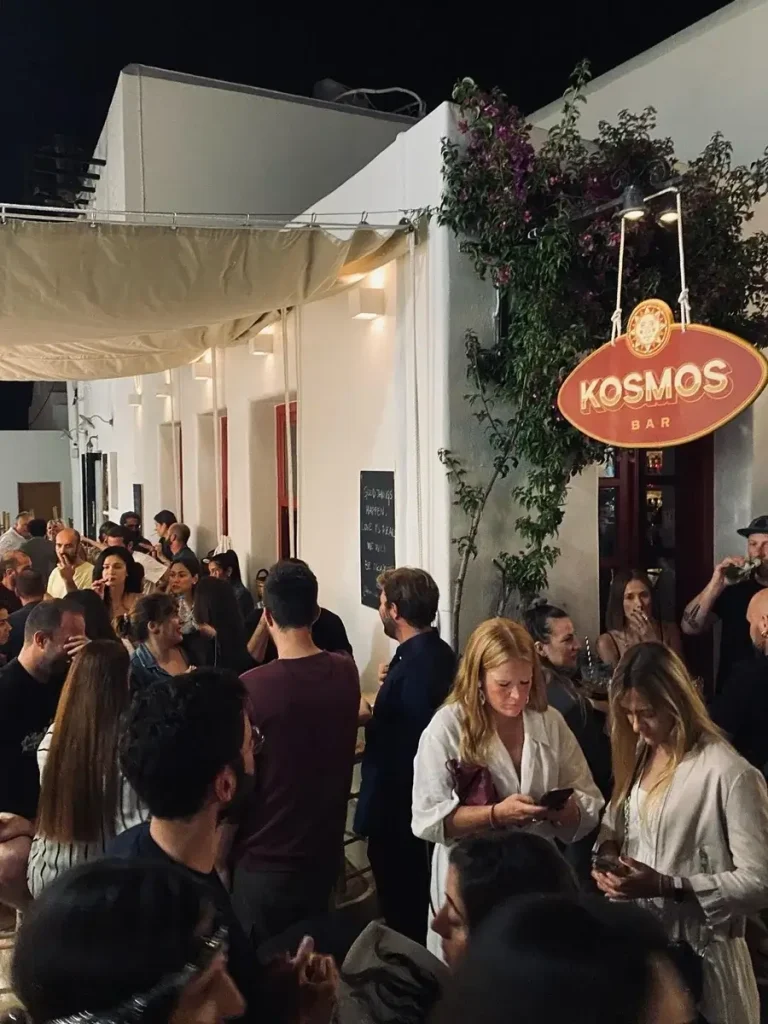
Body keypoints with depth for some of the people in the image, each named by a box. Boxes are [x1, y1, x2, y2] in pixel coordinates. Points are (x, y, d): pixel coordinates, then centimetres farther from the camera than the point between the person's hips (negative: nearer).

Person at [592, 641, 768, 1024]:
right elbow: (615, 825, 12)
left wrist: (666, 886, -25)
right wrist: (607, 854, -9)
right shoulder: (639, 755, 3)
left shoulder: (730, 774, -21)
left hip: (697, 952, -6)